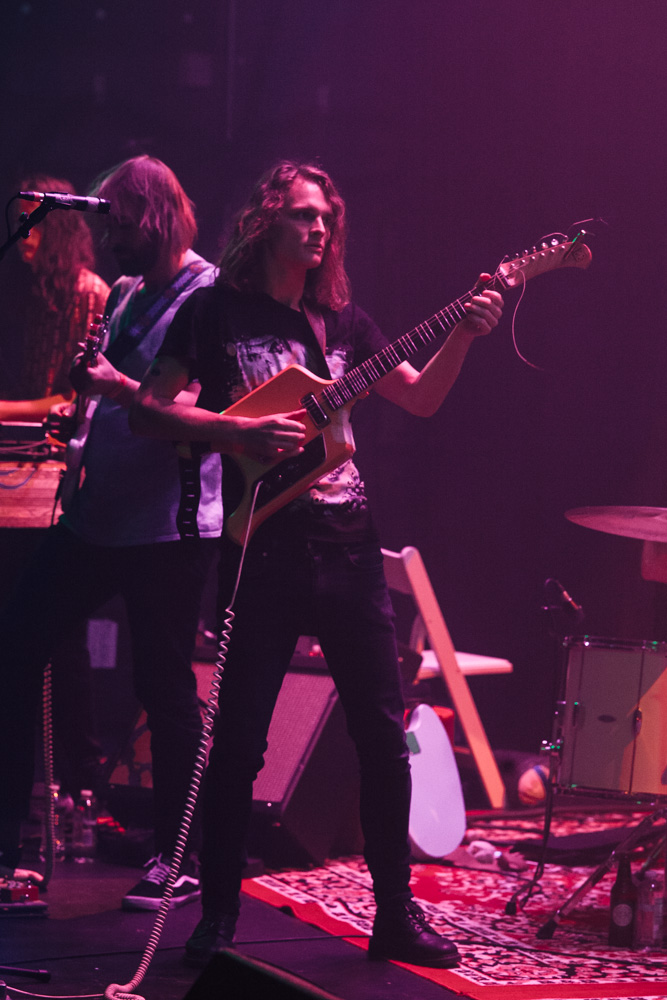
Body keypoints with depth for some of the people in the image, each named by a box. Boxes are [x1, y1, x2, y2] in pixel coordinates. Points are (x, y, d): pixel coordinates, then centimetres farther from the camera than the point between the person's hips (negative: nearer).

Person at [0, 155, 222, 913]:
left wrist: (118, 387, -24)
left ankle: (177, 860, 10)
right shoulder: (125, 294, 15)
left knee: (164, 686, -1)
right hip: (97, 515, 8)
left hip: (168, 528, -8)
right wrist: (80, 430, 6)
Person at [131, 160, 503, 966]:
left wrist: (463, 337, -1)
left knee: (383, 733, 4)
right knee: (238, 740, -3)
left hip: (348, 547, 5)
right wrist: (237, 432, -18)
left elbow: (420, 398, 16)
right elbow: (147, 410, -4)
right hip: (261, 552, -4)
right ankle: (217, 918, 8)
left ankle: (396, 913, 12)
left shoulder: (340, 320, 15)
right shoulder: (216, 310, 1)